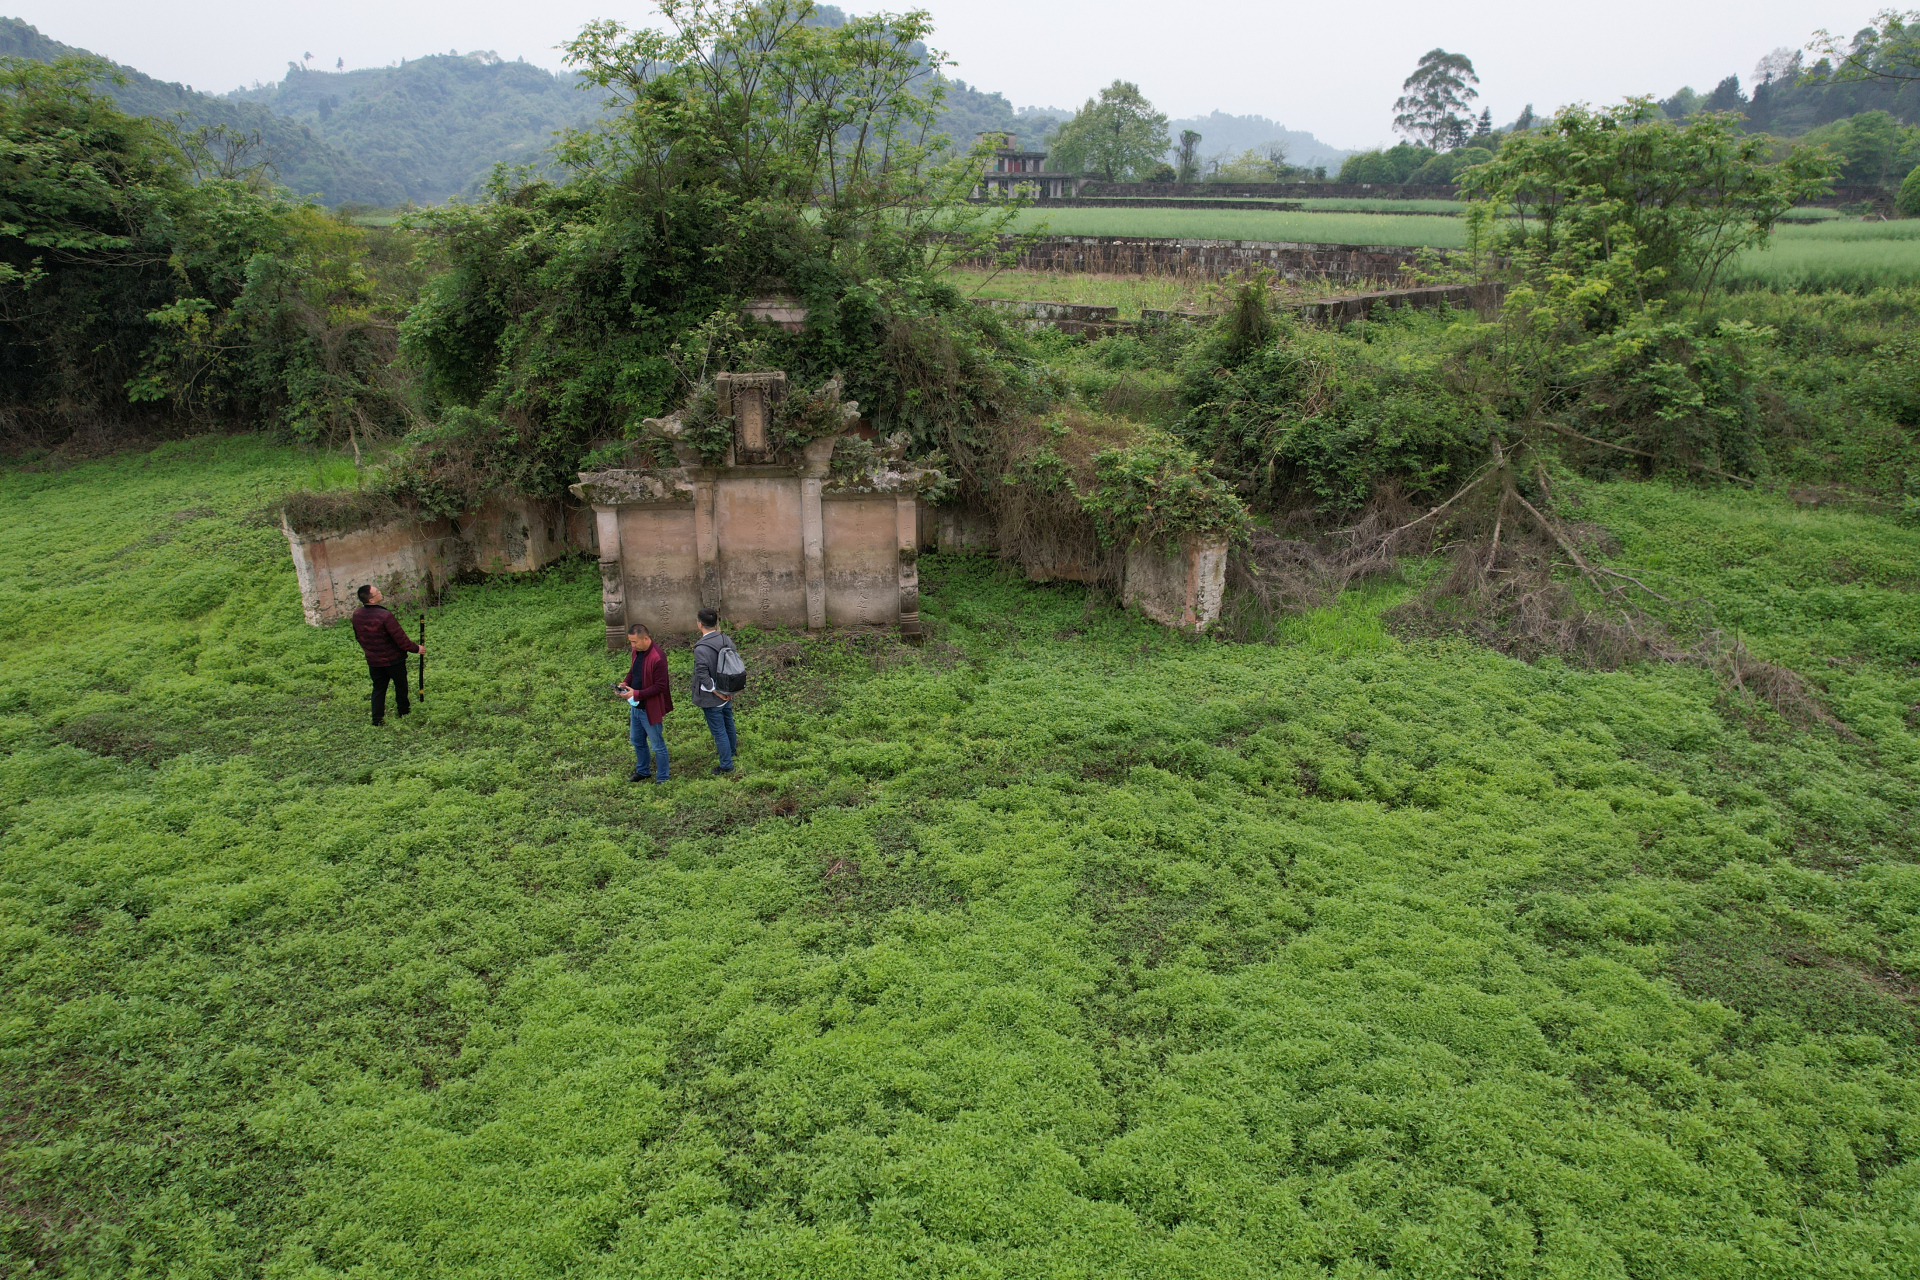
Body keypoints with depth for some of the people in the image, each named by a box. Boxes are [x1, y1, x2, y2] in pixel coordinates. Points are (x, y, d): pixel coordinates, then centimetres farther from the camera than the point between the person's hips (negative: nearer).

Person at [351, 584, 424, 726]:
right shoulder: (385, 616, -28)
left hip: (373, 660, 5)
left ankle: (377, 718, 15)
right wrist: (416, 649, -8)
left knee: (378, 688, 16)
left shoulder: (357, 614, -7)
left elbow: (358, 636, 8)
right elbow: (400, 638, -22)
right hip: (393, 659, -5)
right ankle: (403, 711, 32)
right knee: (400, 685, 17)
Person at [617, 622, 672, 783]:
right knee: (637, 741, 24)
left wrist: (637, 694, -26)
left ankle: (662, 779, 20)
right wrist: (626, 682, -3)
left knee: (657, 745, 6)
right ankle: (642, 771, 44)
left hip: (650, 709, -9)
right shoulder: (637, 651, 1)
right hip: (636, 706, 9)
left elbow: (660, 686, -25)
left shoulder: (657, 657, -26)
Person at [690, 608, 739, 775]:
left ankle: (726, 764, 16)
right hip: (727, 694, 7)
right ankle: (731, 749, 49)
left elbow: (703, 674, -28)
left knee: (719, 731, 5)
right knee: (728, 723, 27)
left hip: (712, 699, -7)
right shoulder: (726, 640, -4)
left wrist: (715, 691, -15)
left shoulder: (701, 648, -27)